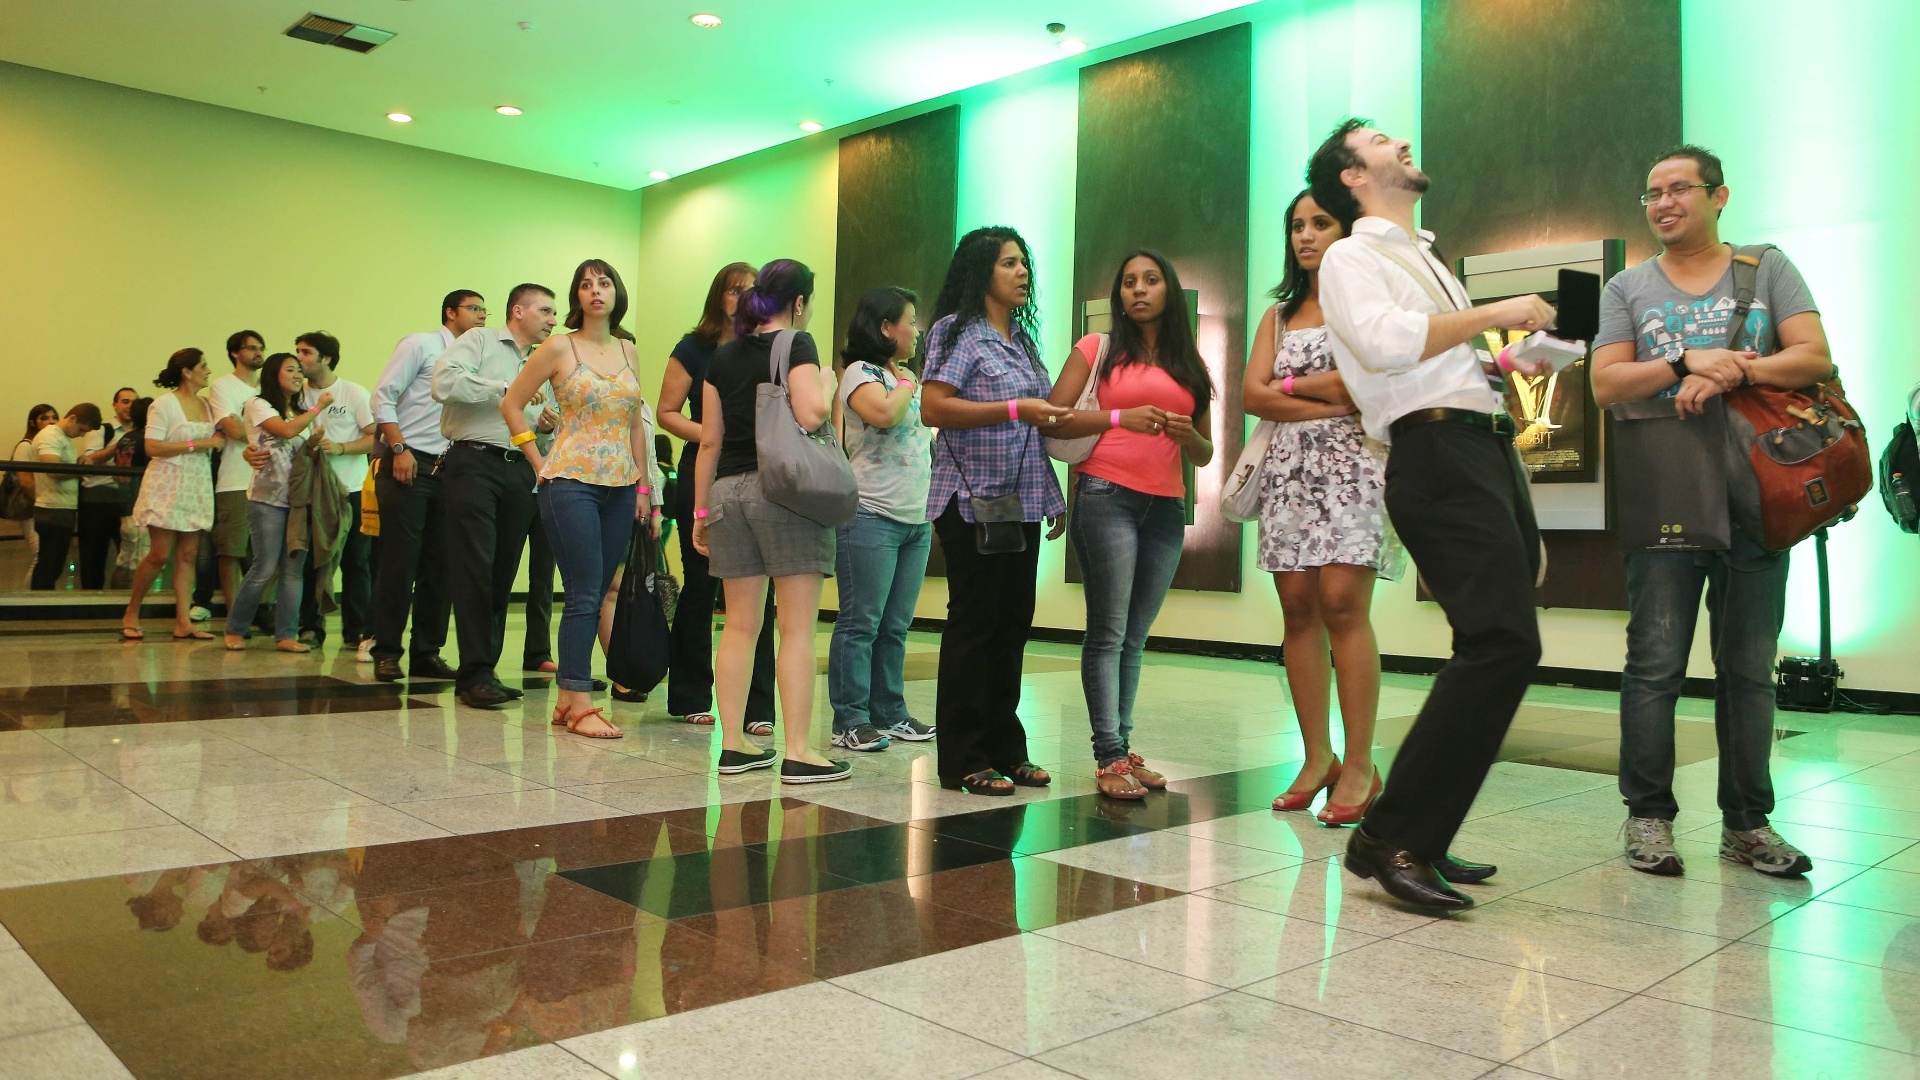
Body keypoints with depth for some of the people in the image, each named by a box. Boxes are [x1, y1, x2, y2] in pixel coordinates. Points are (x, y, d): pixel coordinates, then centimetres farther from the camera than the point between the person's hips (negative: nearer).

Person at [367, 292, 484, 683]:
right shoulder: (420, 344, 1)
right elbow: (383, 397, -5)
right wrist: (399, 449, -14)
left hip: (448, 470, 6)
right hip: (408, 465, -6)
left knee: (438, 564, 6)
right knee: (399, 561, -4)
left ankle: (427, 653, 13)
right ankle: (386, 652, 5)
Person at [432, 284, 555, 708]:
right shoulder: (480, 341, 5)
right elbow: (444, 381, -13)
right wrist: (504, 389, -11)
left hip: (521, 471, 6)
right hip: (474, 462, -6)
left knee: (503, 574, 5)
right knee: (474, 570, -11)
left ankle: (483, 670, 11)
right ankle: (475, 673, -11)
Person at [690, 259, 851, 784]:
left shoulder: (723, 356, 14)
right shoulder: (797, 344, -3)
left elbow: (710, 440, 13)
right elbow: (809, 415, -18)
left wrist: (700, 510, 17)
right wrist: (825, 398, 4)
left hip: (728, 490, 6)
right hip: (783, 488, -6)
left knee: (740, 625, 10)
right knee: (797, 627, -4)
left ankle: (733, 744, 14)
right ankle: (797, 751, -4)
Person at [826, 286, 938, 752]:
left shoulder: (908, 379, 21)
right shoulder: (860, 372, -5)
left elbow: (926, 436, 31)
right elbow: (883, 413, -25)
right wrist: (906, 385, -8)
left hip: (916, 521, 8)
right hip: (871, 517, -8)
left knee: (896, 626, 10)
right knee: (860, 623, -4)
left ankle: (889, 712, 17)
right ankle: (850, 719, 1)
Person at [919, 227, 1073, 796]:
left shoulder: (1020, 339, 19)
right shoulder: (957, 331, -5)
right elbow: (933, 408, -17)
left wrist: (1054, 496, 21)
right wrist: (1015, 409, -20)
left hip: (1022, 503, 8)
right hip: (973, 503, -8)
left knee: (1013, 625, 9)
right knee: (973, 624, -4)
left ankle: (1005, 748, 19)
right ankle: (963, 760, 4)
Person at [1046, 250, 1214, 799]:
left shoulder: (1191, 366, 17)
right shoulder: (1098, 349, 6)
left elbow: (1204, 455, 18)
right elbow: (1053, 418, -4)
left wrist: (1190, 436, -4)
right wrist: (1121, 417, -14)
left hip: (1167, 507, 4)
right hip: (1107, 496, -4)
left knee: (1134, 637, 7)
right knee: (1109, 632, -9)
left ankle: (1122, 745, 12)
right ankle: (1109, 757, -9)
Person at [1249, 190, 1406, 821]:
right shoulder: (1279, 314, 21)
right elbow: (1253, 395, 6)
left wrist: (1292, 384, 1)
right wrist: (1333, 401, -6)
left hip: (1352, 464, -5)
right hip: (1289, 467, 5)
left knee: (1342, 604, -15)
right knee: (1298, 608, -1)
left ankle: (1359, 765, -10)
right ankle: (1317, 758, 5)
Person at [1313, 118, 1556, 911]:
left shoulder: (1427, 259, 30)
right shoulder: (1352, 257, 1)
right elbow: (1385, 342, -18)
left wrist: (1506, 364, 14)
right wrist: (1496, 313, -11)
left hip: (1487, 447, 10)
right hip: (1437, 453, -9)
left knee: (1497, 650, 6)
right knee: (1502, 641, -21)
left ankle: (1422, 839, 12)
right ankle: (1390, 837, -17)